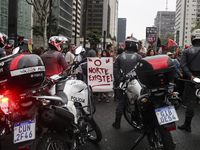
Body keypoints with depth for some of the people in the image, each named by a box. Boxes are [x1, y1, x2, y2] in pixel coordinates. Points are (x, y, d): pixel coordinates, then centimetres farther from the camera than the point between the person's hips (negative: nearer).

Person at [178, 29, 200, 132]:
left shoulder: (187, 51, -1)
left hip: (191, 79, 1)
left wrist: (190, 75, -13)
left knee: (191, 101, 6)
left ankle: (187, 125, 10)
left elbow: (183, 65, -11)